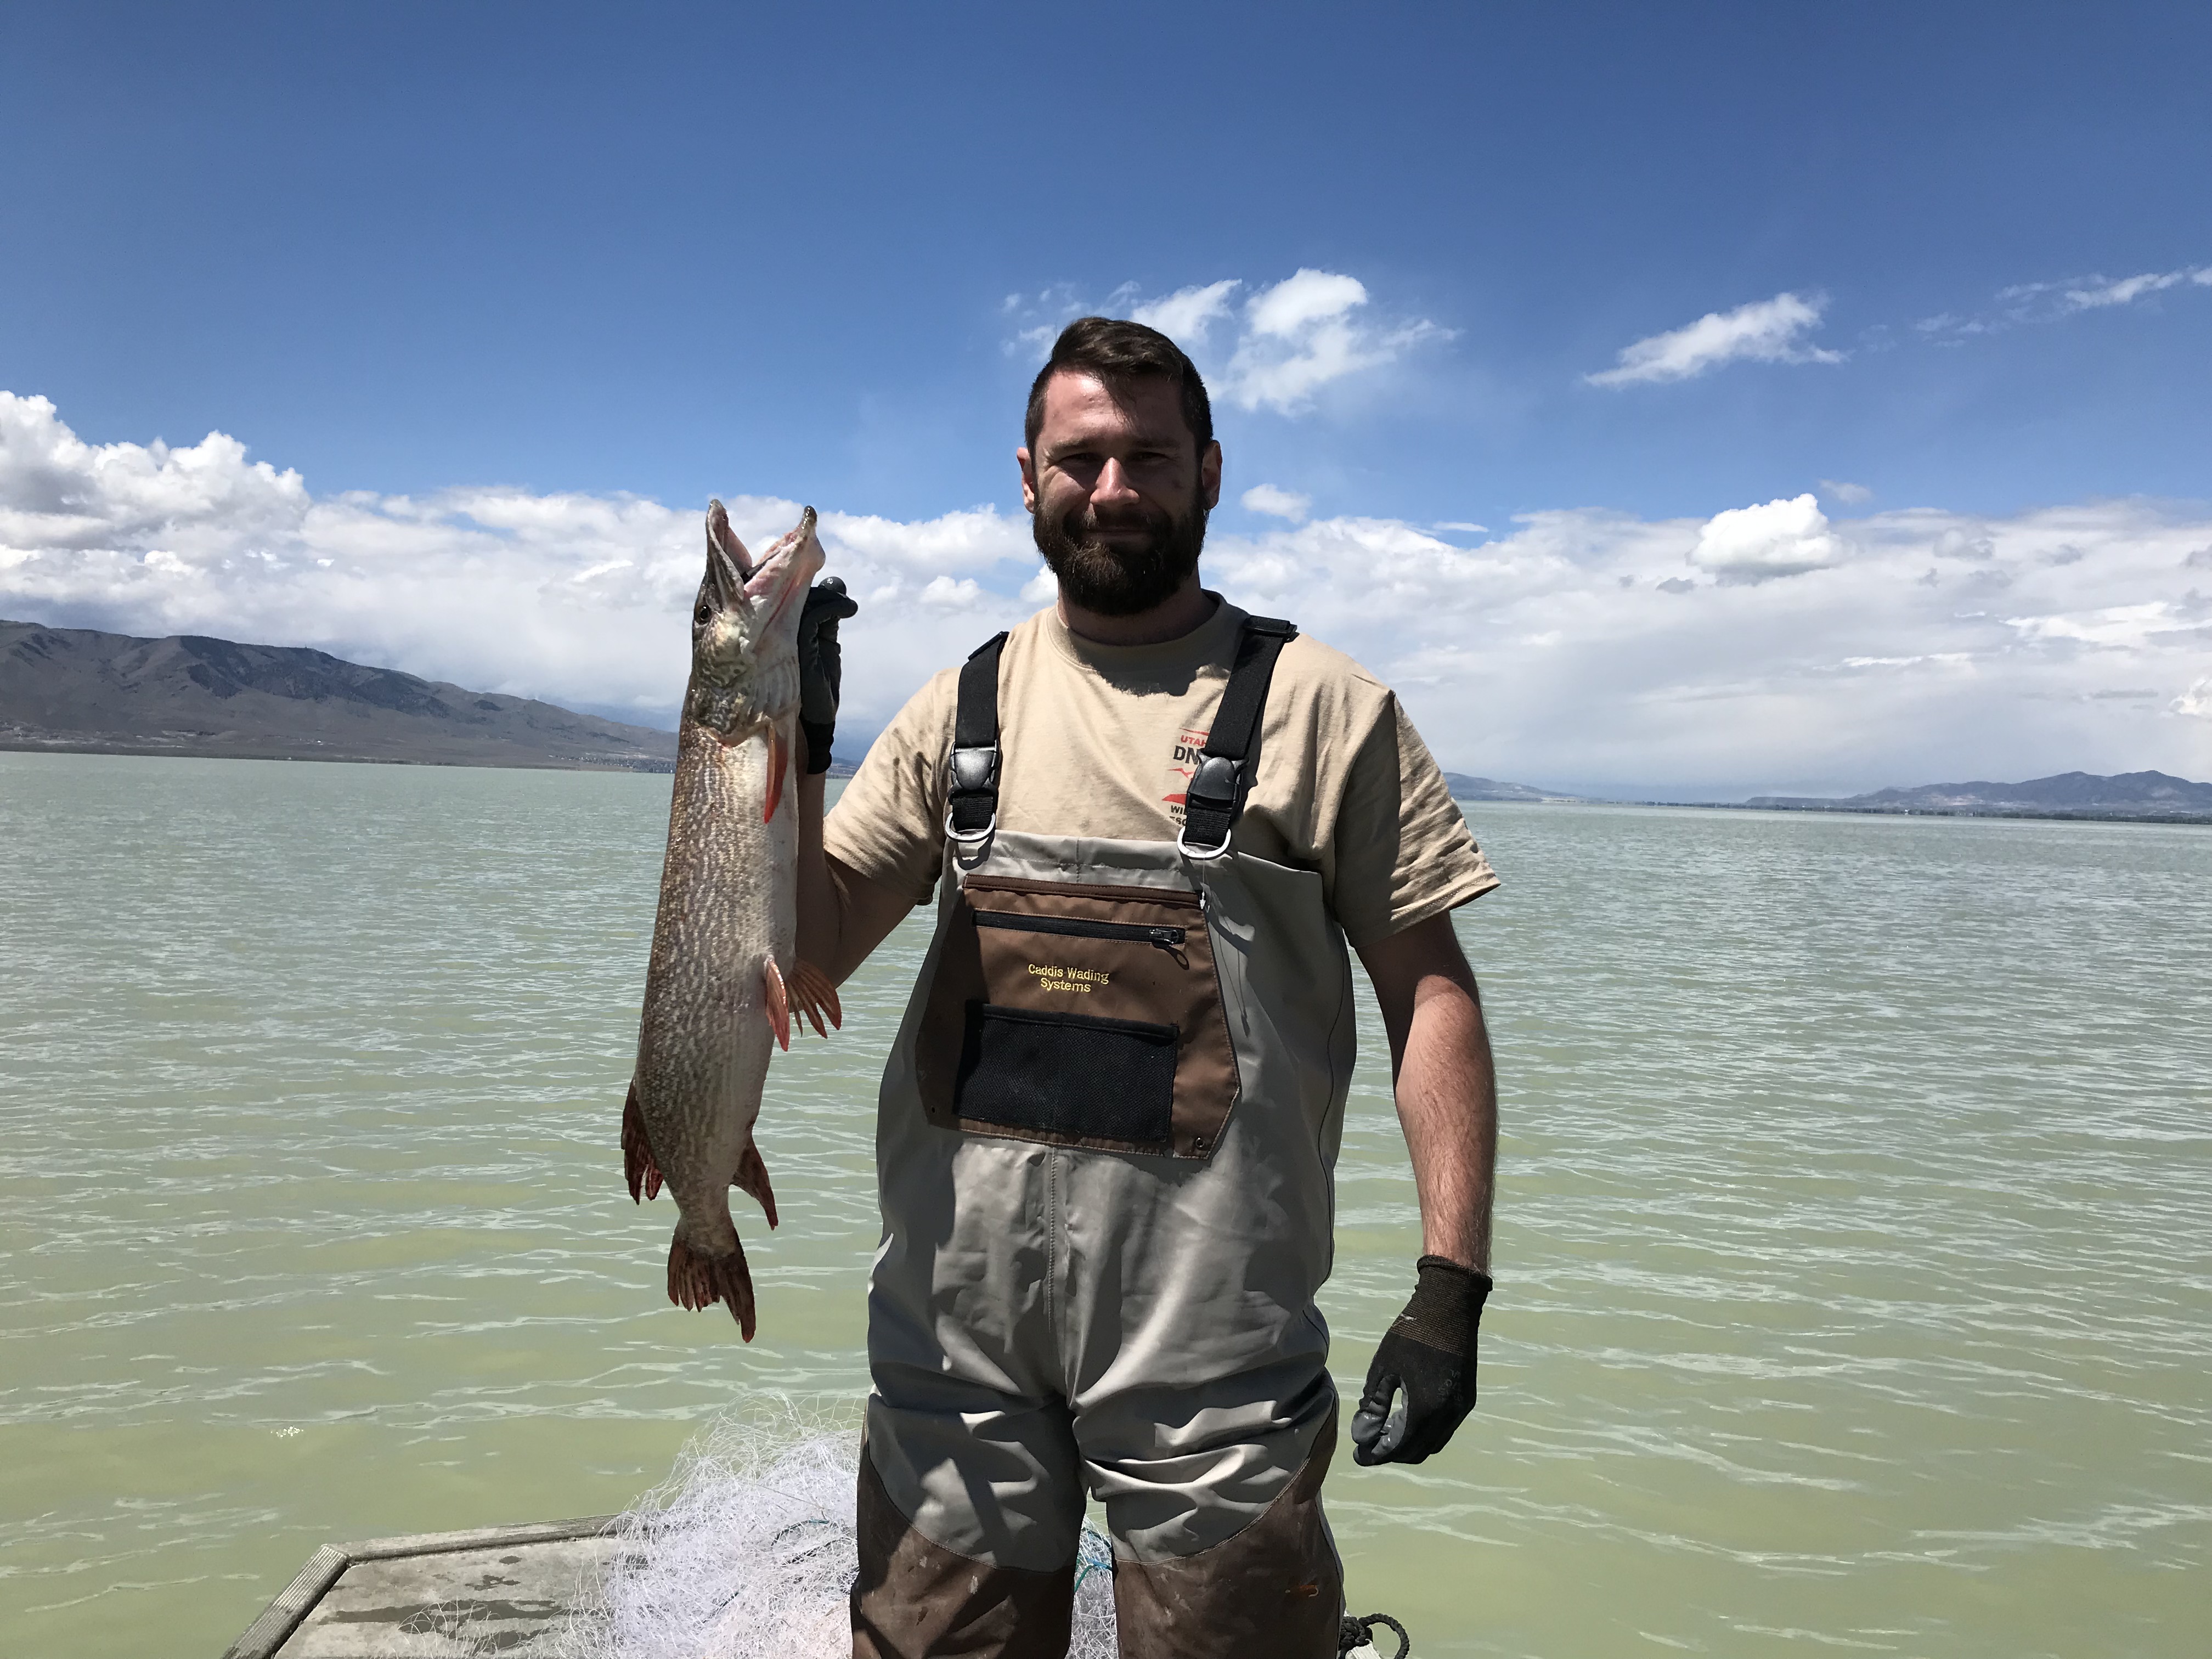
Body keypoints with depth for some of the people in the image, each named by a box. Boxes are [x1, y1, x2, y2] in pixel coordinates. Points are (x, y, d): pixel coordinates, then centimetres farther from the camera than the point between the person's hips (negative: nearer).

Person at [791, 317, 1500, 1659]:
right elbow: (814, 951, 6)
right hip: (954, 1328, 3)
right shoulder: (964, 707, 8)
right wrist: (792, 740, -8)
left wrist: (1453, 1287, -10)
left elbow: (1430, 987, -4)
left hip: (1213, 1347, -3)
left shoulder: (1322, 709, -1)